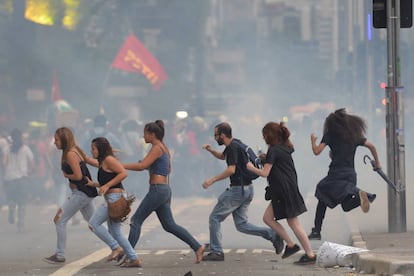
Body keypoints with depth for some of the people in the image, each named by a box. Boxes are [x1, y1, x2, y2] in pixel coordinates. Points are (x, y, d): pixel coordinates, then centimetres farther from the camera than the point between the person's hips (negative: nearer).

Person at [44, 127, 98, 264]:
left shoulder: (70, 154, -16)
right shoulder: (75, 151, 14)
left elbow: (78, 176, -22)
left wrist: (66, 175, -4)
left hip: (80, 193, -10)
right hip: (84, 193, 10)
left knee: (60, 220, -4)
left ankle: (59, 255, 0)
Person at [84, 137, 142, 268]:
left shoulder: (109, 159, -10)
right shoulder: (102, 163, 19)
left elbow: (123, 173, -19)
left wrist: (106, 186, -19)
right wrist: (93, 184, 9)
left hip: (115, 197, -10)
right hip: (112, 199, 10)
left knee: (94, 223, -9)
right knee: (115, 232, 10)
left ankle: (116, 248, -7)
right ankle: (134, 259, 10)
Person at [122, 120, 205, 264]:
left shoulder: (157, 148, -11)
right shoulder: (164, 148, 17)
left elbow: (142, 166, -21)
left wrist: (121, 166, -16)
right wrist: (149, 167, 22)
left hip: (157, 189, -9)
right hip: (165, 189, 9)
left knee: (136, 220, -3)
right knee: (169, 225, 11)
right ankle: (197, 247, 6)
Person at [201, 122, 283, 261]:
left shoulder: (233, 147, -16)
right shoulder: (232, 145, 15)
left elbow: (231, 170, -29)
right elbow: (222, 156, 36)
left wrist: (212, 180, -25)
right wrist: (211, 150, 17)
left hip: (237, 189, -10)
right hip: (247, 189, 10)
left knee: (214, 218, 1)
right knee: (241, 224, 11)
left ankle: (216, 252, 2)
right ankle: (272, 234, -2)